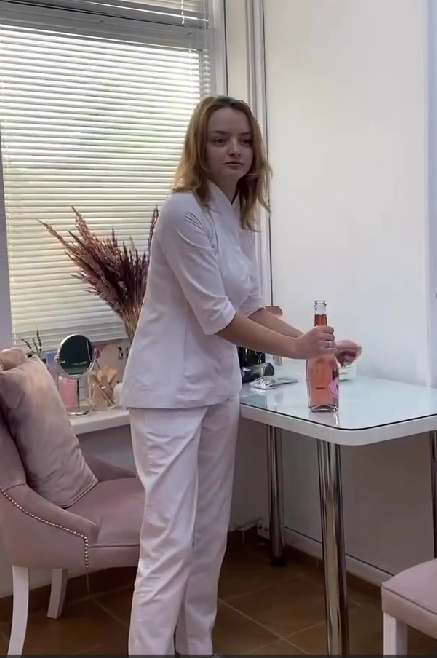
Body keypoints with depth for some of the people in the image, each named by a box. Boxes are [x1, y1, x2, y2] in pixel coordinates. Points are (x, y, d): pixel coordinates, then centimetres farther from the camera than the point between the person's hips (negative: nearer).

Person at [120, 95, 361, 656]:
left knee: (210, 535, 15)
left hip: (218, 388, 8)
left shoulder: (239, 215, 8)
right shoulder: (183, 211, -17)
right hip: (170, 392, -8)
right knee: (170, 542, -6)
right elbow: (216, 316, -18)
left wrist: (315, 342, 5)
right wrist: (293, 349, -12)